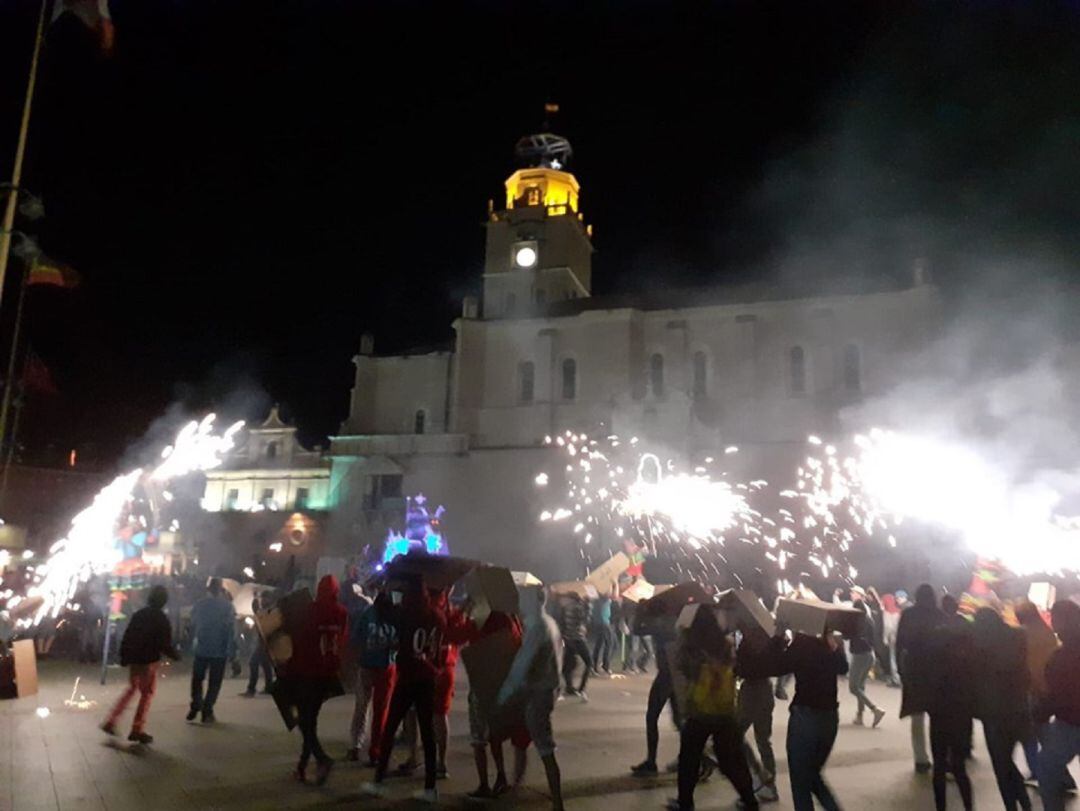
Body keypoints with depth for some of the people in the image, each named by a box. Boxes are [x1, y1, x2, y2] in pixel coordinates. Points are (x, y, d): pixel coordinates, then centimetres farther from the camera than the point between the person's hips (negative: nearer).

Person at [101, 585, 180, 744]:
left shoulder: (138, 615, 3)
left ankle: (110, 722, 21)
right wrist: (176, 655, 3)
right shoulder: (162, 619, -13)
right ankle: (137, 730, 9)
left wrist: (124, 657, 14)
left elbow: (127, 637, 6)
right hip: (149, 661, -6)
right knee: (147, 694, 6)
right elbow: (165, 644, -14)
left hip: (134, 660, 6)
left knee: (131, 689, 24)